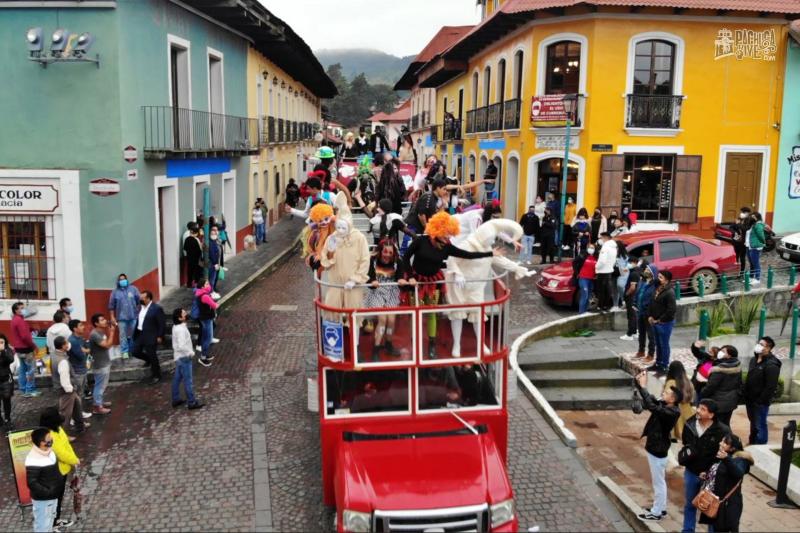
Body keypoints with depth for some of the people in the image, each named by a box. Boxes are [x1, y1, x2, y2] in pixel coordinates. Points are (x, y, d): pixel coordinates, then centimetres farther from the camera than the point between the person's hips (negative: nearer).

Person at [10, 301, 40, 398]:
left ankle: (24, 390, 18)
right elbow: (25, 336, -24)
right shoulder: (20, 320, -18)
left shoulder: (15, 320, 14)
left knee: (23, 369, 13)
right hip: (25, 349, -10)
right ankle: (29, 391, -5)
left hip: (19, 348, 10)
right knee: (31, 369, -6)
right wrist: (34, 346, -13)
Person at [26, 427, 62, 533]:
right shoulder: (33, 460, -28)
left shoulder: (49, 451, -1)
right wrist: (47, 492, -25)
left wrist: (60, 482, 7)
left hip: (53, 496, 9)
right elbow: (31, 483, -27)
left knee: (50, 520, 26)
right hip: (42, 499, -8)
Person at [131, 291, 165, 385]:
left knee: (152, 356, 1)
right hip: (140, 334, 8)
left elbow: (161, 324, -15)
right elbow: (139, 321, 14)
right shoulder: (141, 307, 8)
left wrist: (160, 336, -16)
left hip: (151, 336, -8)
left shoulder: (157, 308, -16)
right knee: (135, 352, 10)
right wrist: (135, 333, 12)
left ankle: (156, 376, 17)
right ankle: (149, 360, 38)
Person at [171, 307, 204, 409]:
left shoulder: (176, 327, 3)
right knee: (188, 381, 1)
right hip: (184, 358, -9)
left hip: (179, 357, 9)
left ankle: (176, 400, 29)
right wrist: (191, 352, -17)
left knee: (177, 378, 18)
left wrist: (189, 352, 12)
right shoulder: (181, 330, -26)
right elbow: (182, 346, -31)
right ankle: (192, 402, 10)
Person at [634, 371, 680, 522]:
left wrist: (643, 387, -35)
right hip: (654, 447, 9)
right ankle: (660, 507, 36)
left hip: (658, 449, -9)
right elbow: (650, 401, 5)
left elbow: (651, 406, -39)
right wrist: (639, 383, -12)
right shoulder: (663, 405, -1)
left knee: (658, 482, 6)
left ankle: (656, 513, 19)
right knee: (658, 480, 22)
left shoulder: (672, 412, -27)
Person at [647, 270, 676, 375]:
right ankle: (658, 363, 30)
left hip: (665, 323, -9)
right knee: (658, 344, 18)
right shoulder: (658, 289, 8)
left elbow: (672, 310, -24)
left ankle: (664, 366, 10)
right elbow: (652, 303, 18)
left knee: (664, 345, 1)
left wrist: (660, 320, -16)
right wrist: (650, 316, 7)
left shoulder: (669, 292, -20)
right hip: (655, 322, 9)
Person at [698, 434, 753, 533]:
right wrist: (705, 475, 10)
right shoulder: (719, 457, 14)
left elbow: (738, 473, -36)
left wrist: (727, 459, -48)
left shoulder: (739, 459, -13)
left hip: (728, 504, -9)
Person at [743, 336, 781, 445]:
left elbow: (771, 386, -22)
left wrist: (761, 401, -21)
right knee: (753, 423, 22)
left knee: (760, 425, -1)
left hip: (760, 401, -9)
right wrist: (745, 395, 12)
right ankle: (752, 443, 36)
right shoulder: (754, 360, 9)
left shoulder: (772, 365, -20)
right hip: (750, 399, 9)